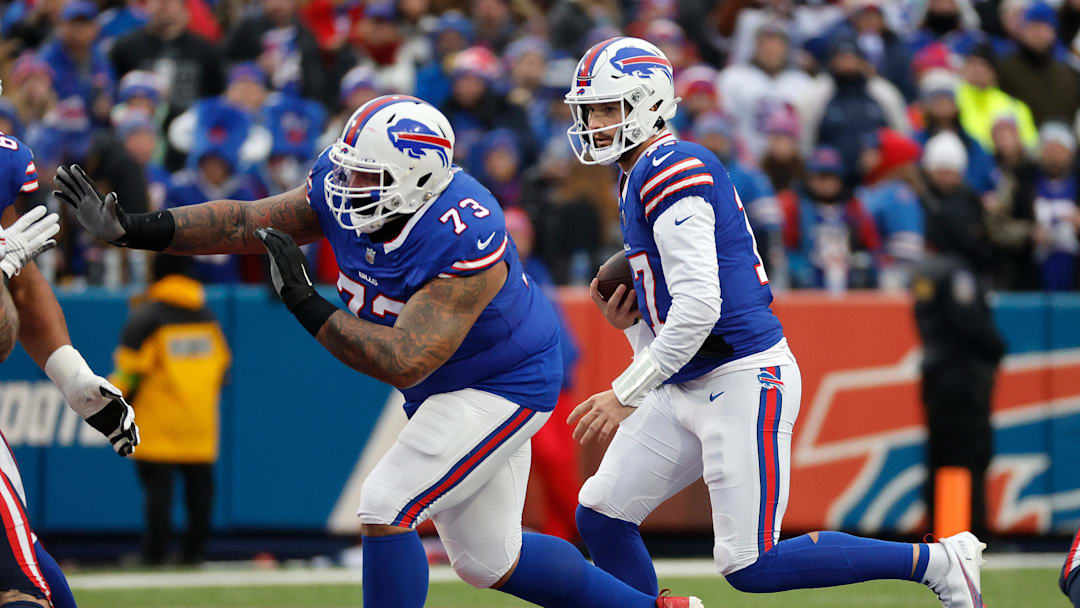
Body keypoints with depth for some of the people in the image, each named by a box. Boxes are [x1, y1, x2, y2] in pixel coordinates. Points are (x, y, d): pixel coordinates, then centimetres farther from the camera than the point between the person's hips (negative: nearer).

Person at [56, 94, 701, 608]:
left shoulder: (466, 246, -36)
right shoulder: (342, 188, -14)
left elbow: (404, 361, -38)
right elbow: (244, 222, -10)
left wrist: (306, 304, -39)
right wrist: (134, 229, -19)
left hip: (503, 388, -9)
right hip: (446, 387, 9)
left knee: (387, 509, -18)